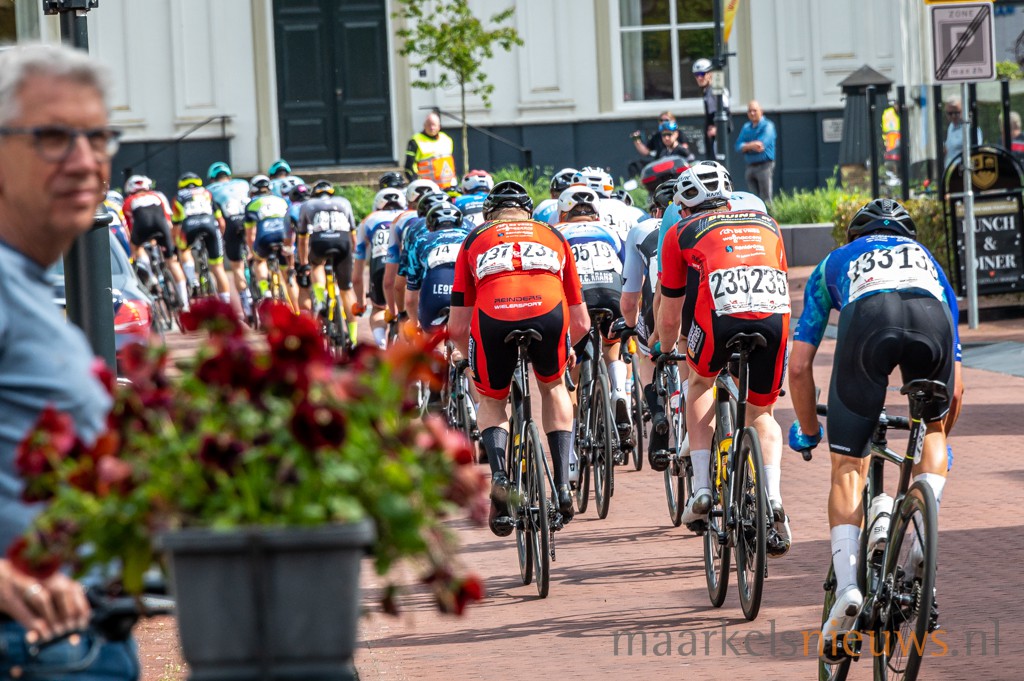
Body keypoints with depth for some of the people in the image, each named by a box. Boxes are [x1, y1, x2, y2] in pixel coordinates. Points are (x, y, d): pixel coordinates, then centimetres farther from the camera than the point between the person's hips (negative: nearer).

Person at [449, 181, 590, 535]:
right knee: (553, 386, 31)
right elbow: (581, 324, 34)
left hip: (492, 319, -1)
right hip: (549, 313, 1)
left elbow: (457, 327, 25)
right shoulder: (553, 236, 33)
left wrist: (472, 360, 44)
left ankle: (499, 475, 0)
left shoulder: (476, 239, 30)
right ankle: (562, 485, 20)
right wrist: (564, 346, 55)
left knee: (491, 402, 26)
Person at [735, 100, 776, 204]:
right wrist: (752, 146, -12)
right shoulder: (746, 128, 16)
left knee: (765, 200, -10)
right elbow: (738, 146, 5)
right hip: (750, 167, 6)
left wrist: (746, 146, -3)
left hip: (764, 165, -6)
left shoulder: (767, 126, -2)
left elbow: (762, 144, -15)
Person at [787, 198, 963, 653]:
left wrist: (808, 432, 50)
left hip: (868, 316, -1)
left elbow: (799, 367, 34)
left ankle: (846, 583, -6)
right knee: (932, 427, 31)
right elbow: (956, 390, 46)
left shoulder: (835, 263, 41)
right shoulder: (927, 261, 45)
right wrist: (938, 441, 62)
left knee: (848, 466, 11)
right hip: (931, 316, 1)